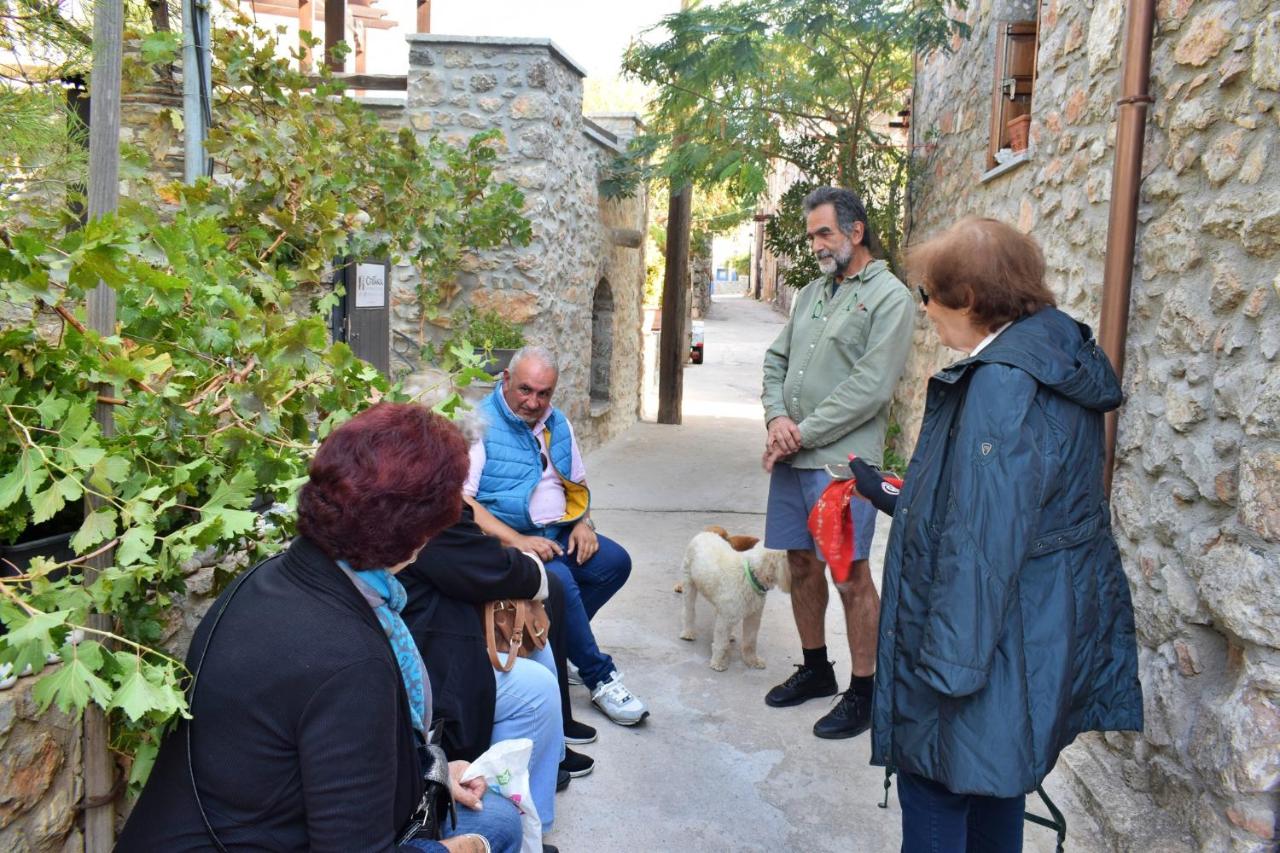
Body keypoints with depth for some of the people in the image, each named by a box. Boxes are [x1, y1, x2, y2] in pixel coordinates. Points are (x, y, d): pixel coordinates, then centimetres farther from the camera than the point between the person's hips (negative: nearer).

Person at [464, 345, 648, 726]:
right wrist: (517, 540, -24)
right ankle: (599, 677, -14)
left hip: (558, 533, 7)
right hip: (506, 538, -7)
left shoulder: (557, 423, 14)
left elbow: (577, 483, 22)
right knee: (559, 579, -31)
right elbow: (460, 499, -18)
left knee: (615, 561, -14)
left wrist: (583, 523, 0)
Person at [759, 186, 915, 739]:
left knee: (852, 576, -1)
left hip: (841, 460, -7)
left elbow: (870, 388, -15)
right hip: (791, 456, 7)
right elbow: (776, 360, 16)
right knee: (802, 564, 15)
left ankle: (864, 692, 14)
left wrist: (803, 432, -14)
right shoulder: (811, 292, 16)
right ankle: (815, 669, 32)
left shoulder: (888, 296, -6)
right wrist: (777, 416, -3)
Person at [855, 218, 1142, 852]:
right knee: (993, 781, 24)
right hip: (1043, 626, 10)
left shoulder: (1003, 382, -24)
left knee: (935, 786, 5)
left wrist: (948, 663, -22)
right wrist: (900, 500, 23)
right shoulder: (1055, 361, 8)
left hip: (990, 632, -10)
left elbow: (985, 537, -26)